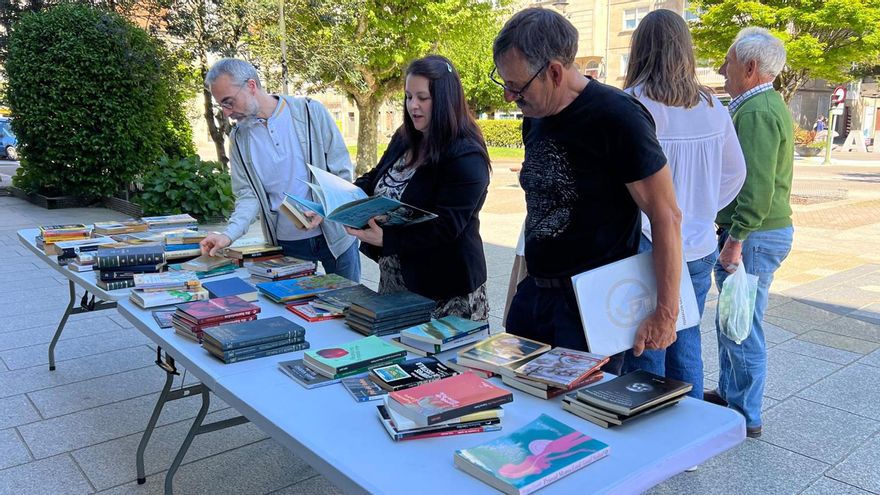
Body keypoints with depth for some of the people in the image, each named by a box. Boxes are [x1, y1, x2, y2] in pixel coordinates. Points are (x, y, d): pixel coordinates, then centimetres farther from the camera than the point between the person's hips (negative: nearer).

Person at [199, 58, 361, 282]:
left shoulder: (310, 112, -7)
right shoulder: (239, 138, 2)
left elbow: (342, 171, -6)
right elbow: (248, 195, 0)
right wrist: (229, 234, -18)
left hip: (334, 234, -2)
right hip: (286, 244, 2)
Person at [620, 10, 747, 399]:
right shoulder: (712, 107, 4)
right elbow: (735, 173, 13)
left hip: (648, 250, -5)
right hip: (699, 249, 6)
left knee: (645, 356, 6)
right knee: (686, 348, 18)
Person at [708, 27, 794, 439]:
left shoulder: (757, 112, -18)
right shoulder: (763, 106, 17)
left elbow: (757, 187, -25)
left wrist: (736, 239, -23)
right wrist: (733, 233, 19)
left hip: (754, 236, -11)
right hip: (754, 232, 11)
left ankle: (745, 417, 12)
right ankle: (729, 393, 34)